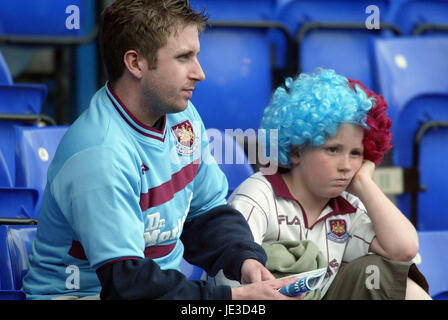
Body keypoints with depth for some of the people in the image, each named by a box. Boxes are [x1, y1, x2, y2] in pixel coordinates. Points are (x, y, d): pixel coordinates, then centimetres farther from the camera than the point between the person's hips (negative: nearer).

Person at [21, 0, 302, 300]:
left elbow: (208, 213, 13)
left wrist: (244, 260, -8)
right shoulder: (99, 155, -24)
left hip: (166, 286, 8)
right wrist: (236, 297, -29)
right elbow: (125, 281, -28)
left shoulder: (182, 116, 4)